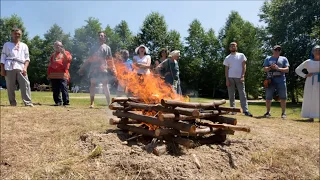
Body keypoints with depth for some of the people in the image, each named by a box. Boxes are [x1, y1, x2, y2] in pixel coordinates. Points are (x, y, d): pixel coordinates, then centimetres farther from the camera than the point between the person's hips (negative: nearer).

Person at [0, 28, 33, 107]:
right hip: (9, 68, 0)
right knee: (10, 86, 0)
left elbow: (27, 58, 10)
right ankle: (13, 103, 8)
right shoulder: (7, 44, 15)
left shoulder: (24, 46, 18)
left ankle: (28, 102, -14)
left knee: (25, 84, -13)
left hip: (21, 68, 0)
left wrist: (25, 68, -5)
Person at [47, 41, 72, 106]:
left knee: (64, 88, -11)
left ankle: (66, 102, -10)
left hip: (62, 75, -4)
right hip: (53, 75, 5)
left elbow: (69, 59, -9)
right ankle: (58, 102, 10)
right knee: (55, 90, 4)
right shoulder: (53, 55, 25)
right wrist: (48, 74, 15)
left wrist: (63, 53, -17)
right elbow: (49, 65, 22)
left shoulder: (66, 53, 13)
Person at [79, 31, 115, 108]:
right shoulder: (94, 47, 18)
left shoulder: (107, 47, 12)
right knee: (92, 84, -1)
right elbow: (89, 59, 20)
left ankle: (109, 103, -2)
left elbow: (110, 60, 6)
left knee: (105, 85, -4)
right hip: (94, 68, 3)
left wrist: (112, 70, -4)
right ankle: (92, 103, 2)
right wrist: (82, 68, 16)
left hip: (103, 69, -3)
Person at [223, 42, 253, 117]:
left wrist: (242, 76, -9)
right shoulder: (227, 58, 12)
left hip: (239, 77, -1)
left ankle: (245, 110, -8)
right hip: (230, 77, 2)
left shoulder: (241, 55, 9)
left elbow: (244, 66, 3)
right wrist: (227, 79, -3)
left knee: (242, 94, -6)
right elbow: (226, 69, 7)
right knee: (231, 95, 2)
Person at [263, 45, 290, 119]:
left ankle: (283, 113, 10)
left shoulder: (284, 59, 13)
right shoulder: (268, 59, 14)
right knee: (268, 97, 2)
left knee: (283, 97, 0)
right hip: (270, 80, 0)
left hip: (281, 81, 0)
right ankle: (268, 112, 14)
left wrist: (278, 68, -13)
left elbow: (287, 69, 3)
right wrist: (270, 67, -15)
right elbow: (265, 69, 6)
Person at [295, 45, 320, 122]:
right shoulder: (308, 62, 6)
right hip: (310, 82, -1)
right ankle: (311, 116, 2)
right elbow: (297, 70, 12)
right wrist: (305, 75, -1)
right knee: (310, 99, -3)